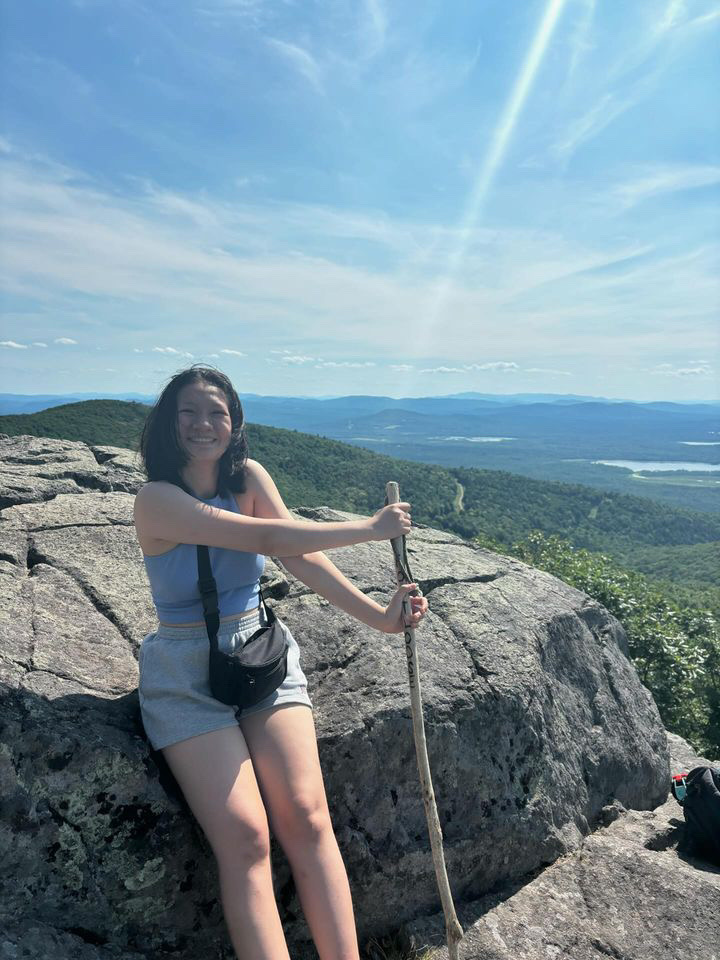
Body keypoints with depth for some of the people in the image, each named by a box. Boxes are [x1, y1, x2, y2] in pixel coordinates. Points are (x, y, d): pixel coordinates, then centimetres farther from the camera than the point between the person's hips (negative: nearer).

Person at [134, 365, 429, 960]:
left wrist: (378, 615, -20)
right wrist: (369, 529, -15)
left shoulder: (249, 477, 3)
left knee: (306, 819, -12)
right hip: (186, 674, -3)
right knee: (245, 838, -15)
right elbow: (269, 539, -20)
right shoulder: (157, 500, -12)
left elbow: (299, 555, -9)